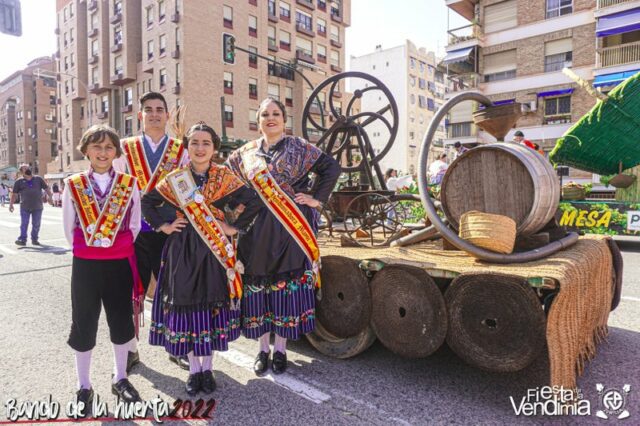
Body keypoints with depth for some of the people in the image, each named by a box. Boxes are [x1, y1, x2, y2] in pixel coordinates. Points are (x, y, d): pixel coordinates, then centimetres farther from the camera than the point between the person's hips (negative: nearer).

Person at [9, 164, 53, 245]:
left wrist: (49, 197, -2)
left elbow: (46, 188, 11)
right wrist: (11, 204, 0)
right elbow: (14, 194, 7)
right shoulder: (19, 182, 6)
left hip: (37, 207, 1)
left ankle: (34, 239, 18)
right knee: (24, 224, -1)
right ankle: (22, 239, 6)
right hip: (25, 207, -1)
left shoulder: (38, 179, 9)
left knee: (36, 224, 6)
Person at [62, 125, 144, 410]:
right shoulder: (73, 185, -1)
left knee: (122, 322, 11)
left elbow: (134, 225, 5)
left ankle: (120, 379, 30)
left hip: (120, 263, 0)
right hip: (85, 265, 0)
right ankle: (84, 386, 26)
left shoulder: (129, 183, -1)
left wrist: (118, 248, 5)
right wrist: (87, 249, 6)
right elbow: (68, 228, 5)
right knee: (84, 325, 9)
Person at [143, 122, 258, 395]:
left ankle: (207, 368, 21)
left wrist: (234, 228, -5)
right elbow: (147, 202, 13)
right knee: (185, 304, 3)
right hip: (183, 249, 1)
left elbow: (254, 202, -1)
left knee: (212, 305, 4)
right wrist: (164, 226, 3)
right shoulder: (175, 178, 3)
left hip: (215, 249, -1)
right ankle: (194, 370, 19)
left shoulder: (225, 177, -1)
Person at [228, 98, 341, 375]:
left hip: (291, 228, -3)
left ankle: (281, 350, 17)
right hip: (257, 230, 3)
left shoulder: (298, 147, 2)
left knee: (287, 286, 1)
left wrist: (316, 198, -5)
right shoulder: (246, 152, 11)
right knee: (258, 287, 6)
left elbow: (331, 168, 1)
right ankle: (263, 350, 22)